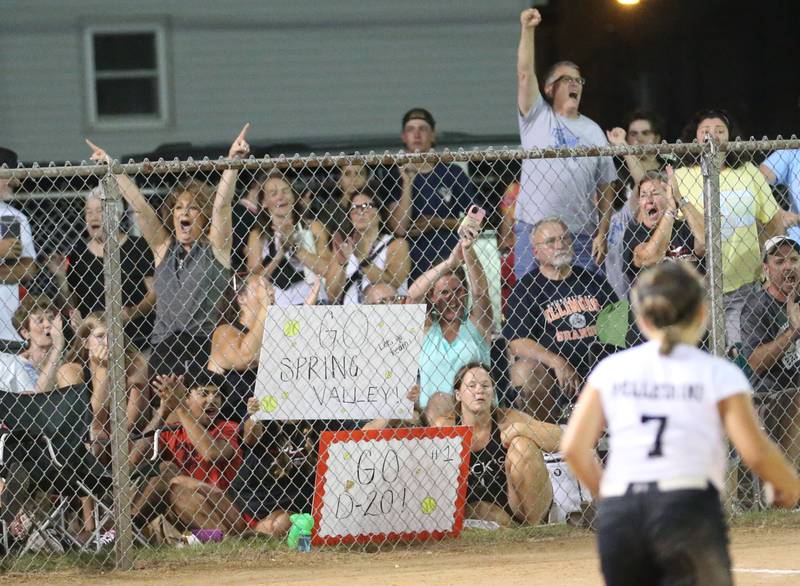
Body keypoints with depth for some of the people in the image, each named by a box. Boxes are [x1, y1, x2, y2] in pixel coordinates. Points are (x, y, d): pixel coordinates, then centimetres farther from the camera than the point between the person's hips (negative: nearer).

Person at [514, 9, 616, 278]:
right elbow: (525, 74, -7)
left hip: (581, 236, 2)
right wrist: (527, 30, -17)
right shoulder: (537, 118, 7)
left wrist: (602, 235, 0)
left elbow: (606, 190, 10)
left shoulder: (593, 132, 13)